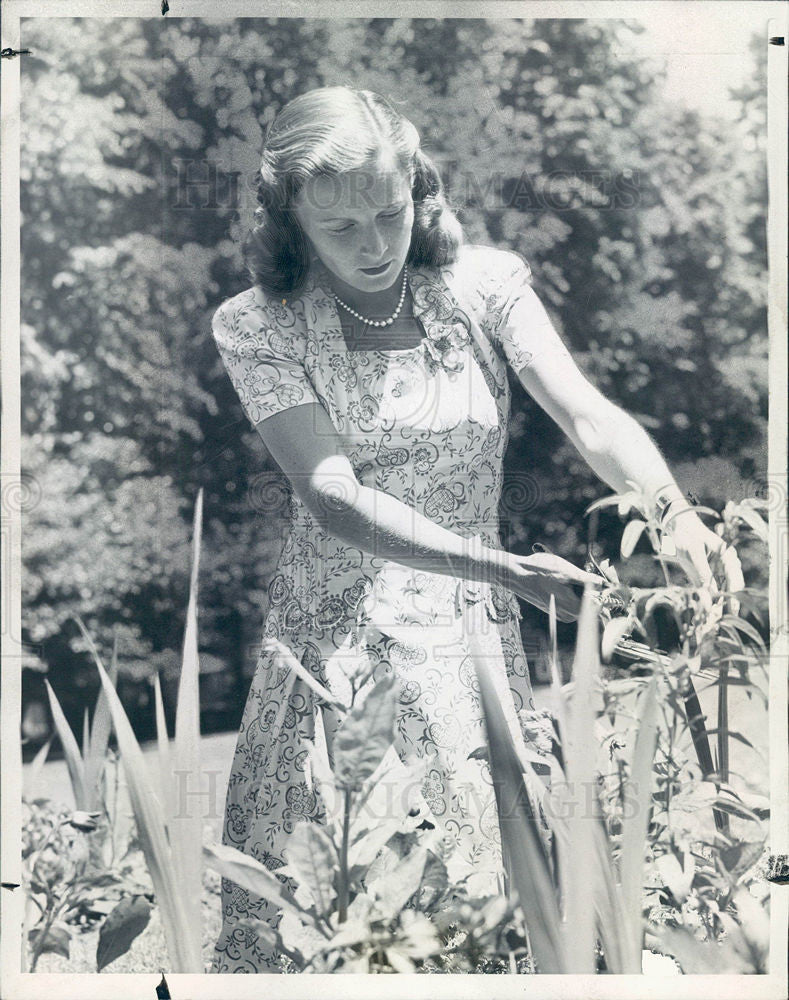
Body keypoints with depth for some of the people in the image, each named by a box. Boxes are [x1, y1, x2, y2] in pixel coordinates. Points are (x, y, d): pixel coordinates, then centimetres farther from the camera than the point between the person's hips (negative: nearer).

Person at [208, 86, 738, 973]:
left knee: (484, 889, 3)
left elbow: (587, 414, -13)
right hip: (333, 638, -1)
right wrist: (503, 570, -30)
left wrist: (675, 511, -34)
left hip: (472, 634, 1)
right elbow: (334, 499, -18)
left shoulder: (483, 285, -1)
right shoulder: (259, 328, -7)